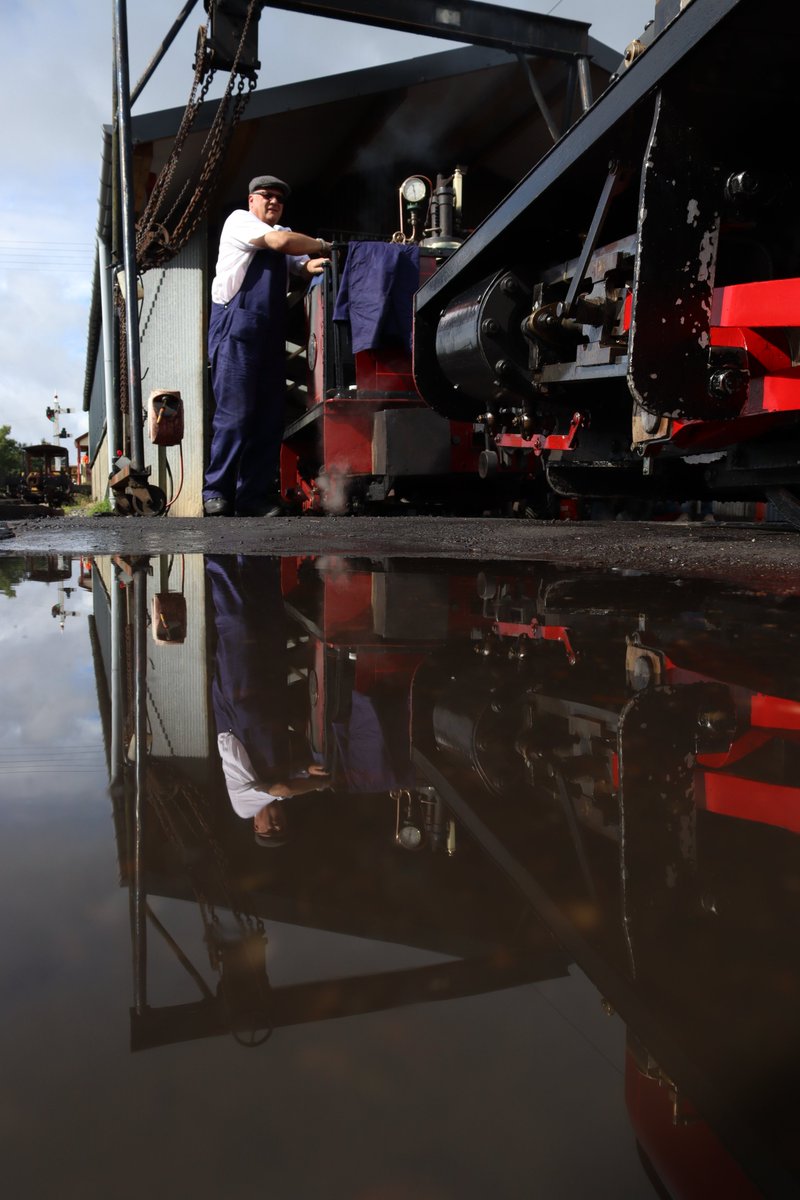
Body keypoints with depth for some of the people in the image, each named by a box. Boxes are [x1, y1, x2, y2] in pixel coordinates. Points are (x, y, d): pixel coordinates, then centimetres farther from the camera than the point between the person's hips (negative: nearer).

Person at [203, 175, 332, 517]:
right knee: (234, 412, -14)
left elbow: (302, 262, 16)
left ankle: (255, 499, 2)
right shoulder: (238, 220, 5)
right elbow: (281, 241, -9)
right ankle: (216, 493, -9)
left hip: (270, 335, 7)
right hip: (236, 328, -7)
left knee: (269, 418, 0)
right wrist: (323, 246, 3)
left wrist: (312, 264, -8)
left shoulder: (282, 232, 27)